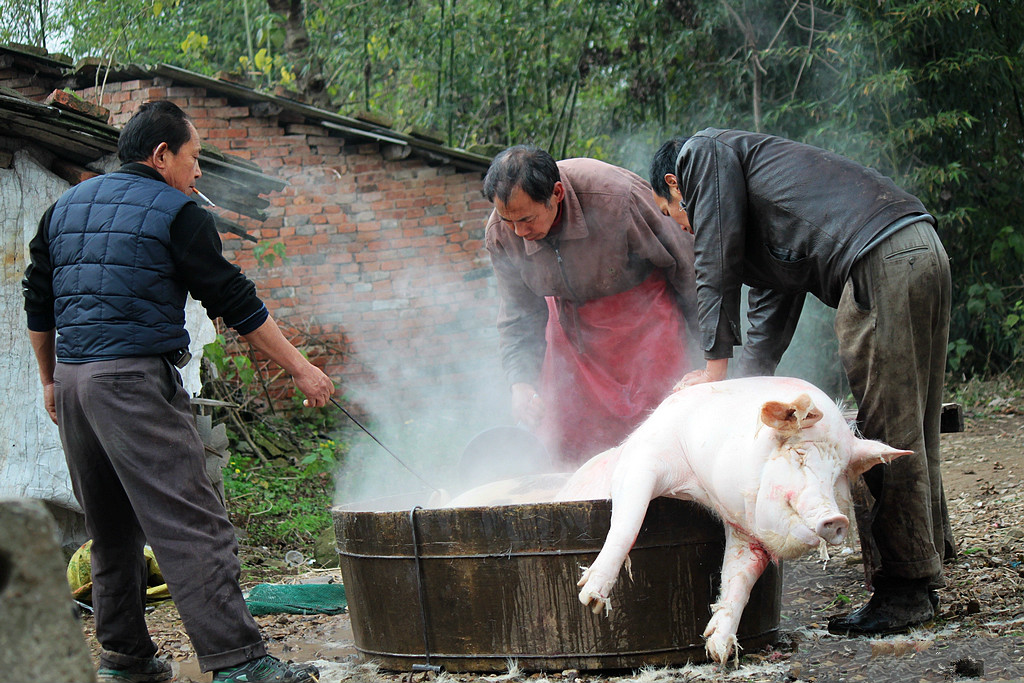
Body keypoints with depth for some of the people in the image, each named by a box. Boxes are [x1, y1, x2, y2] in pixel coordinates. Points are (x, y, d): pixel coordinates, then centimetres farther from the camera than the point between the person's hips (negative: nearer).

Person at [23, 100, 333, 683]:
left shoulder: (66, 207, 17)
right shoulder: (175, 213, -3)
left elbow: (38, 305, 20)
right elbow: (236, 302, -4)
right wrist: (301, 368, 1)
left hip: (73, 377, 8)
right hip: (135, 379, -8)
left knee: (110, 526, 17)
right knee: (192, 525, -11)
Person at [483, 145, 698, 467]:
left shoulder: (616, 196, -33)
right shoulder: (500, 235, -19)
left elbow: (683, 262, -16)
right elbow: (518, 315, -5)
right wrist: (521, 382, -19)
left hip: (642, 304, -4)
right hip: (571, 317, 4)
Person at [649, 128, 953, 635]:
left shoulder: (703, 153, 11)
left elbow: (716, 264, 2)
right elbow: (769, 324, 31)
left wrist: (716, 364, 4)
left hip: (881, 260, -10)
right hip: (923, 251, 10)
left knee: (887, 432, -8)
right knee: (910, 431, 11)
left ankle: (903, 589, -6)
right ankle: (920, 582, 15)